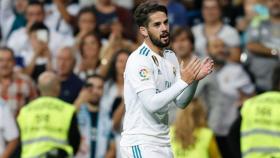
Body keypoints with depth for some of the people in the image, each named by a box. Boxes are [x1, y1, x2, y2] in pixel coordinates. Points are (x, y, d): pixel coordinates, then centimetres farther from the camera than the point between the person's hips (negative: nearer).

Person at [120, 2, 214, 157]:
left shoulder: (171, 57, 11)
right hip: (140, 144, -8)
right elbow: (151, 104, -24)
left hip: (163, 143, 8)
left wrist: (195, 79, -7)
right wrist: (184, 81, -22)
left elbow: (180, 103, 9)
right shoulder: (138, 60, -14)